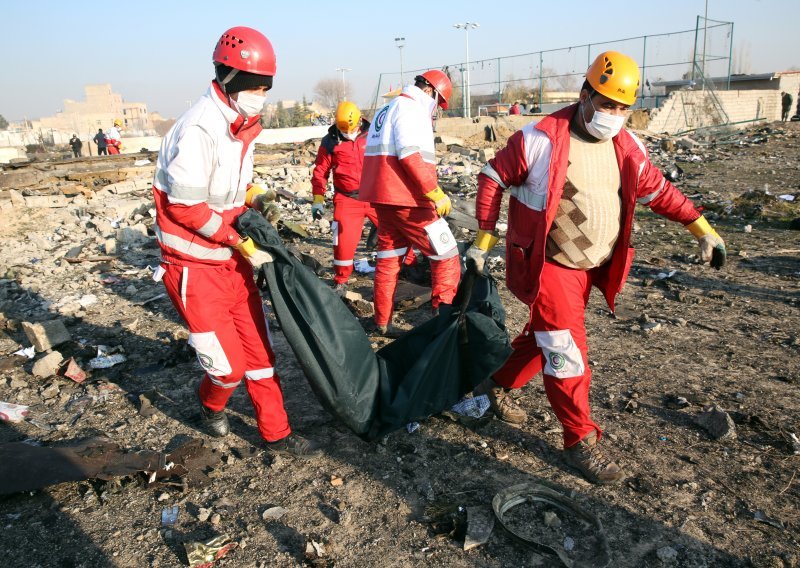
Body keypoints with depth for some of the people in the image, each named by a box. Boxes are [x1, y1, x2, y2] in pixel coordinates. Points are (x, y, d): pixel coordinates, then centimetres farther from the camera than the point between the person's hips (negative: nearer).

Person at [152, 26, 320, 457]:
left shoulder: (240, 124, 5)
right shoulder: (197, 130, -22)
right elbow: (186, 208, -21)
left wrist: (255, 197, 1)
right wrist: (241, 242, -18)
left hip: (233, 258, 8)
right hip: (195, 264, -8)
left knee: (258, 348, 11)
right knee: (229, 364, 1)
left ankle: (276, 433, 25)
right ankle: (210, 404, 36)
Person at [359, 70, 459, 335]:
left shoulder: (385, 111, 22)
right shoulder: (412, 108, -8)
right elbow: (410, 154, -21)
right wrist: (437, 193, -23)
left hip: (383, 199, 10)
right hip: (408, 201, -10)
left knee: (388, 260, 16)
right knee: (447, 257, -2)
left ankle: (383, 322, 21)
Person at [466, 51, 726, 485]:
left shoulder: (627, 147, 1)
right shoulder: (541, 139, -16)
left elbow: (658, 191, 13)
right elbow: (493, 178, -7)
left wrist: (702, 228, 7)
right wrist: (484, 239, -8)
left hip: (592, 267, 6)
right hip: (548, 265, -6)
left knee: (546, 336, 18)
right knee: (566, 350, -5)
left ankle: (497, 383, 40)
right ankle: (580, 441, 11)